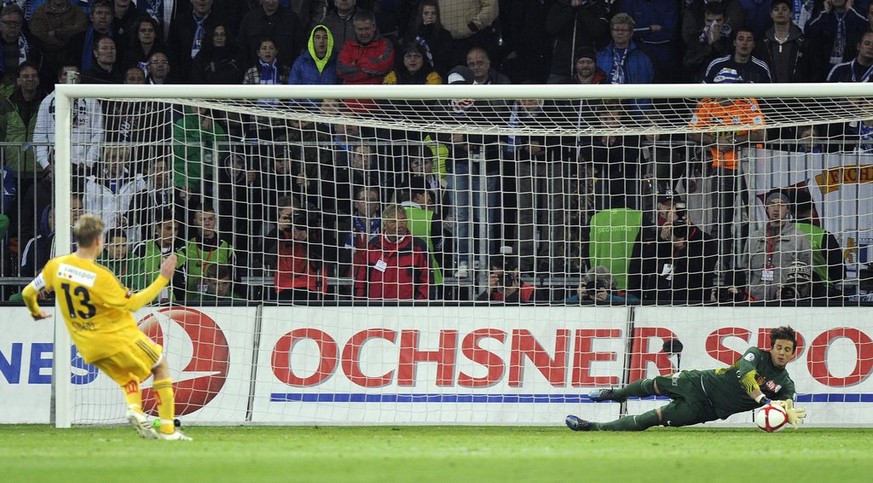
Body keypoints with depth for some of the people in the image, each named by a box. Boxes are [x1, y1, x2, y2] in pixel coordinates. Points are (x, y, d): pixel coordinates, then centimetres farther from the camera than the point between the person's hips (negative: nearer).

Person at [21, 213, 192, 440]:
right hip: (119, 337, -6)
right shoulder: (101, 277, -25)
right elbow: (133, 304, -17)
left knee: (127, 378, 27)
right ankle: (168, 429, 9)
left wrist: (36, 311, 25)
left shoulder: (56, 266, -8)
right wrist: (163, 279, -11)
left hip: (89, 349, 6)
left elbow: (28, 293, 2)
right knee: (161, 366, 15)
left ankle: (134, 409, -6)